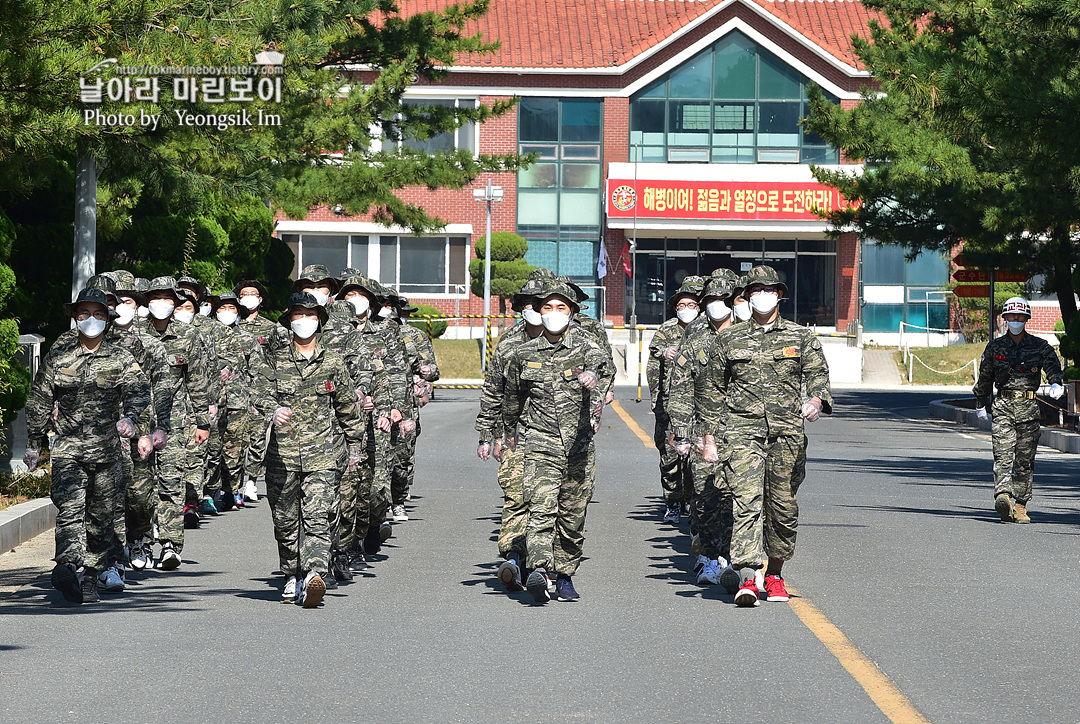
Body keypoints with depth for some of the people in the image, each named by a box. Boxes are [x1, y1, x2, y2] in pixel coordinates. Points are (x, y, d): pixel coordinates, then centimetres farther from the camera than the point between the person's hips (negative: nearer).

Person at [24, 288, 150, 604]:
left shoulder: (120, 358, 5)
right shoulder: (58, 356, 7)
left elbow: (138, 388, -11)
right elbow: (39, 401, 14)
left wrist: (130, 416, -32)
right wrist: (34, 444, 15)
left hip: (106, 448, 1)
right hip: (67, 447, -1)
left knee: (101, 515, 6)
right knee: (69, 506, -21)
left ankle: (91, 576, 17)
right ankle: (68, 564, -40)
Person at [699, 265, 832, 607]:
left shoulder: (801, 338, 10)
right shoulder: (729, 340, 11)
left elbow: (818, 374, 0)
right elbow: (714, 391, 15)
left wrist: (816, 400, -22)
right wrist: (710, 436, 10)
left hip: (787, 432, 1)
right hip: (741, 428, -1)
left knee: (783, 506, 6)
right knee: (747, 499, -15)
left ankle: (774, 574, 25)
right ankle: (747, 578, -24)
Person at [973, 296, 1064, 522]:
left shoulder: (1040, 346, 6)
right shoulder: (994, 347, 10)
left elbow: (1052, 365, -11)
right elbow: (984, 378, 20)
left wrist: (1056, 384, -33)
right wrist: (981, 404, 27)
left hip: (1028, 408, 0)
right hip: (1003, 406, 0)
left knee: (1025, 459, 3)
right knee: (1003, 454, -15)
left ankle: (1020, 505, 10)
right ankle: (1003, 496, -30)